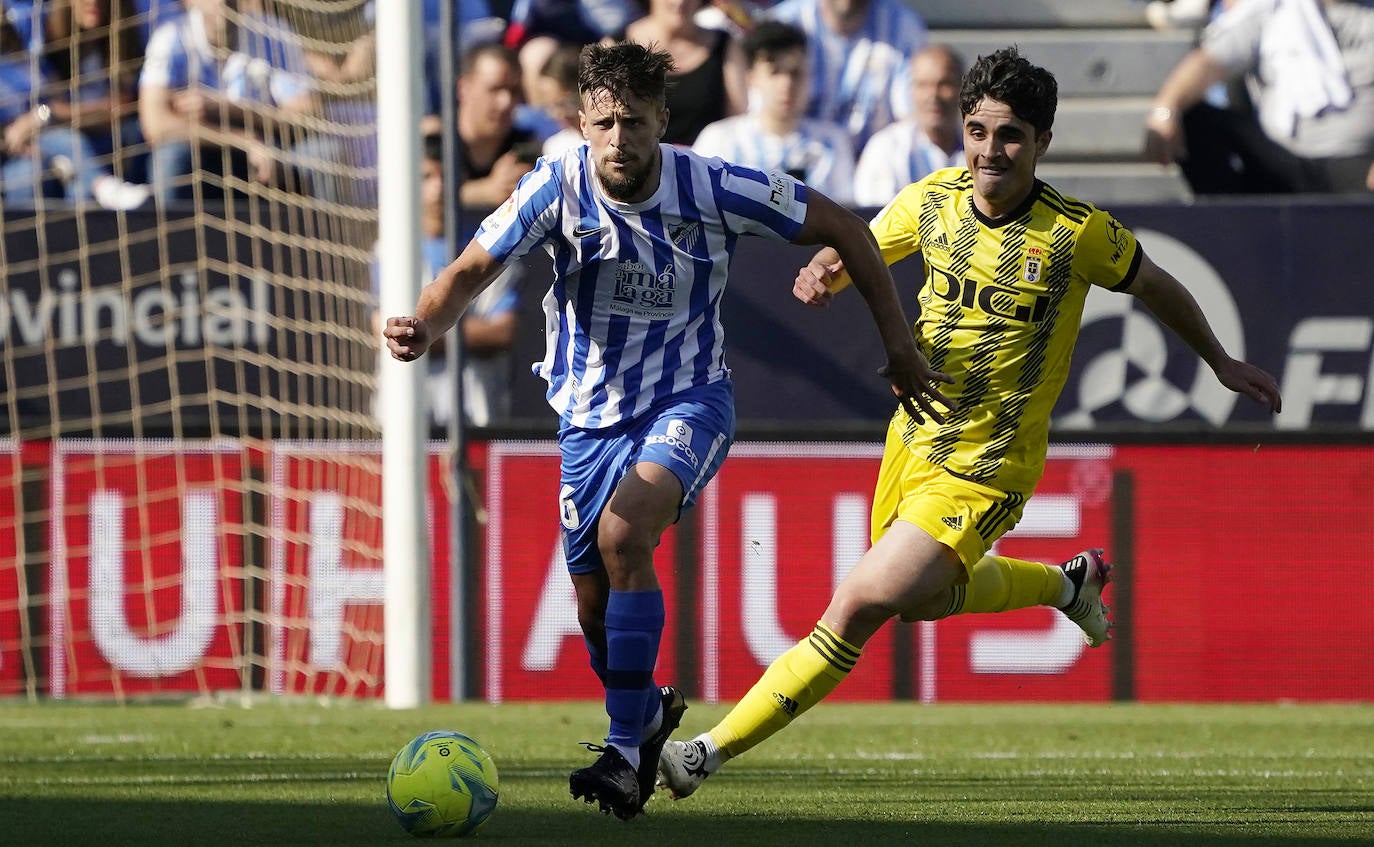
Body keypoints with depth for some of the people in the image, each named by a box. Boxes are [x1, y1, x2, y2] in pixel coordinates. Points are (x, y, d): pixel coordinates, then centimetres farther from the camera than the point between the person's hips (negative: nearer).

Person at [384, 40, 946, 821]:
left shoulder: (713, 189, -17)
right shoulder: (558, 189, -15)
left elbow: (841, 227, -6)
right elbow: (473, 269, -17)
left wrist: (900, 347, -2)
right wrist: (425, 329, -41)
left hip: (689, 401, -3)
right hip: (591, 413, 3)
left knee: (623, 534, -30)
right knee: (595, 600, 7)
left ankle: (627, 750, -24)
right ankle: (648, 709, 42)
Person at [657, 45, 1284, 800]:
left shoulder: (1079, 235, -17)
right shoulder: (932, 201, -6)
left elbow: (1154, 285, 2)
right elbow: (856, 253, 9)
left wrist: (1220, 362, 17)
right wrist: (822, 271, -16)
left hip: (983, 473, -6)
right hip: (914, 438, 6)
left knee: (860, 604, -18)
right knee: (921, 599, 27)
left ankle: (715, 751, -13)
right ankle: (1066, 583, 51)